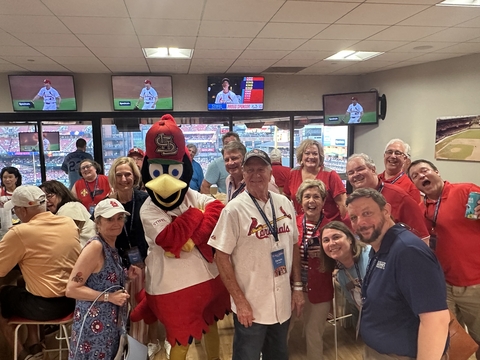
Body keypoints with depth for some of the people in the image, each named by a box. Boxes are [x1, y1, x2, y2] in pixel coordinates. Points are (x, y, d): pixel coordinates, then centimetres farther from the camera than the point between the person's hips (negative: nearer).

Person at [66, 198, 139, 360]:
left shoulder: (112, 247, 7)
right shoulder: (95, 246, -20)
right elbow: (71, 289, -22)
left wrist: (126, 275, 1)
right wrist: (109, 297, -22)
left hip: (110, 322, 9)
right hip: (94, 324, -9)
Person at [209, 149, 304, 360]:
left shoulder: (284, 204, 1)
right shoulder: (235, 209, -14)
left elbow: (293, 246, 9)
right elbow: (221, 256, -13)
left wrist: (297, 287, 7)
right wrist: (240, 301, -14)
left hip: (283, 304, 5)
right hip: (250, 306, -5)